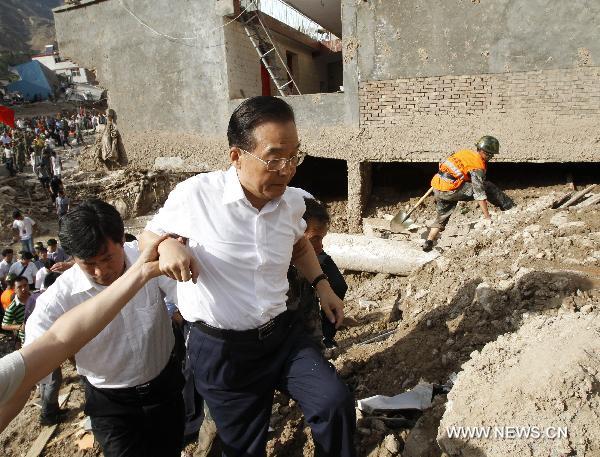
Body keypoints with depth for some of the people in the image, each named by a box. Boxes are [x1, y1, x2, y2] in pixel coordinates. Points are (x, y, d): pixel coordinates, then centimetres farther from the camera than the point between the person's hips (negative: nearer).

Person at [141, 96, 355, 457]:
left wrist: (322, 285, 9)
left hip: (283, 333, 3)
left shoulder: (293, 201, -4)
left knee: (336, 404, -11)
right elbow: (148, 235, 0)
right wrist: (166, 245, -23)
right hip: (220, 348, -3)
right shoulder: (196, 195, -19)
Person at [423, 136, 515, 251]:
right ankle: (510, 208, 14)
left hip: (436, 188, 8)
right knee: (488, 187, 3)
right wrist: (487, 217, -6)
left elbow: (443, 164, 24)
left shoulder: (465, 152, 15)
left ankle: (428, 243, 11)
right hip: (450, 190, -8)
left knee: (442, 217, 21)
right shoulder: (478, 167, -7)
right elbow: (480, 194, -10)